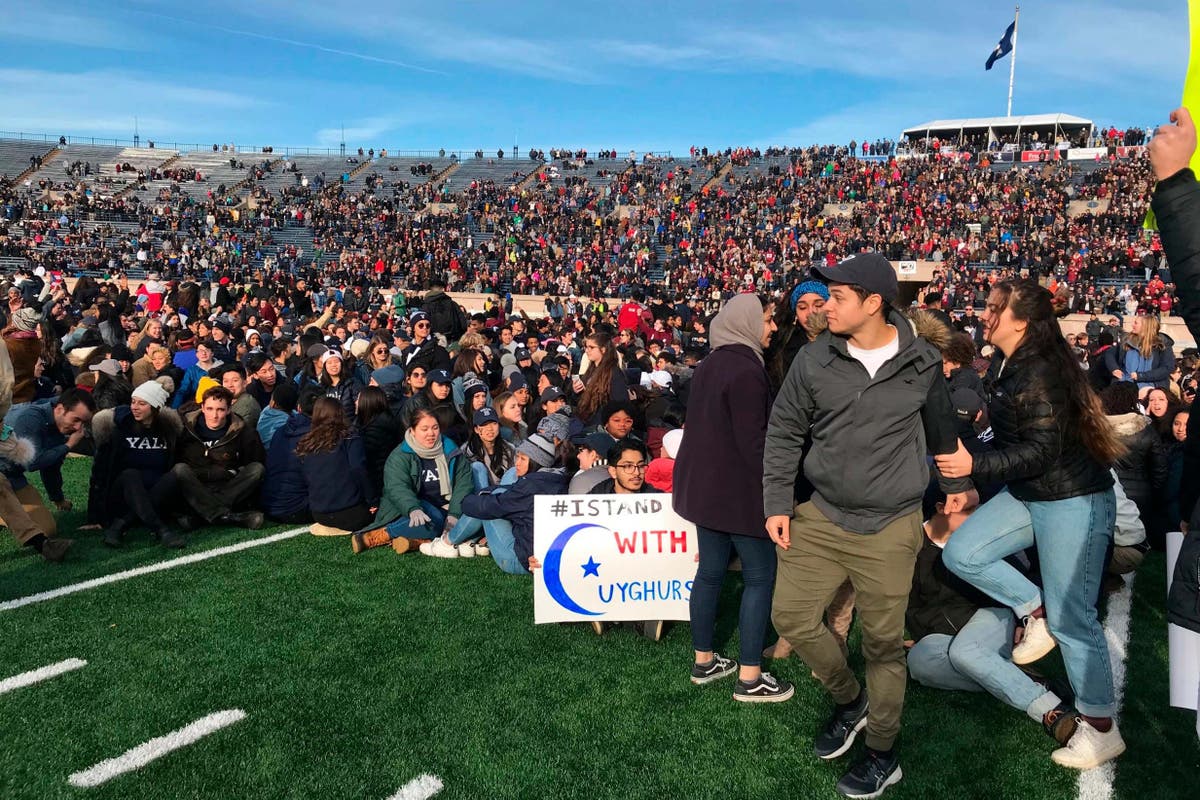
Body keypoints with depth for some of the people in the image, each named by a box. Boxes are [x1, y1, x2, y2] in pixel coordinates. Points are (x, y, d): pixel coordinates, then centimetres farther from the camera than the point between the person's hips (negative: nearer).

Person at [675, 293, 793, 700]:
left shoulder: (709, 364, 11)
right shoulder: (747, 371, -19)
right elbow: (753, 442, -21)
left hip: (703, 483, 9)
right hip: (738, 489, -9)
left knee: (710, 571, 15)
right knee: (760, 576, 0)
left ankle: (703, 661, 24)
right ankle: (749, 678, 5)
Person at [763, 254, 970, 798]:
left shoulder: (922, 362, -4)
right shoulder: (815, 359, -5)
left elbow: (940, 426, 14)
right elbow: (783, 432, 2)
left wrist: (956, 481, 26)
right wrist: (777, 504, -2)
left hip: (890, 528, -2)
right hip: (822, 516, 2)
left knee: (883, 642, 6)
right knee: (791, 617, 3)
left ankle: (882, 753, 26)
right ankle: (848, 700, 31)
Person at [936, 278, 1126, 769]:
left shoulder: (1041, 372, -21)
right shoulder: (1003, 366, 5)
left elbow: (1042, 450, -24)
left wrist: (975, 466, -26)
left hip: (1072, 501, -9)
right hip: (1026, 495, 9)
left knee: (1070, 618, -3)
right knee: (961, 554, -6)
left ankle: (1101, 728, 11)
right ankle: (1036, 613, 13)